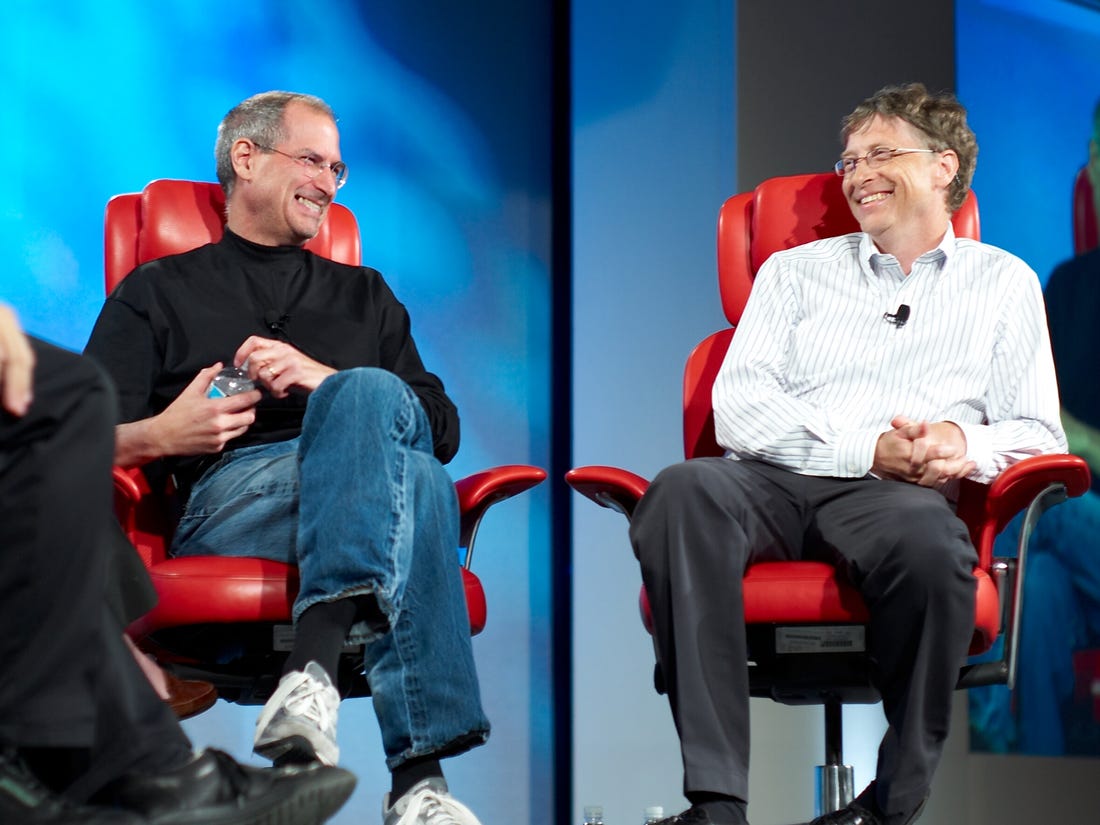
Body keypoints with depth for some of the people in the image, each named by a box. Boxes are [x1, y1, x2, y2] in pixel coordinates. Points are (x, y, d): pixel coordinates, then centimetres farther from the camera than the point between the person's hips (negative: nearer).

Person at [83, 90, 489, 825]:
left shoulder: (364, 296, 35)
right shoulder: (159, 292, 26)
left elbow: (443, 427, 20)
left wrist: (325, 383, 2)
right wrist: (160, 436, -12)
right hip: (228, 495, -2)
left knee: (370, 397, -37)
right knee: (415, 482, -37)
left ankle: (315, 668, -51)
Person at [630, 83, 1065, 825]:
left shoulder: (1003, 283, 22)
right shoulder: (796, 270, 25)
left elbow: (1038, 432, 13)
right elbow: (737, 406, 9)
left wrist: (967, 445, -12)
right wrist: (866, 449, -7)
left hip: (899, 494, -1)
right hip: (775, 482, 2)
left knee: (929, 540, -40)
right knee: (682, 493, -35)